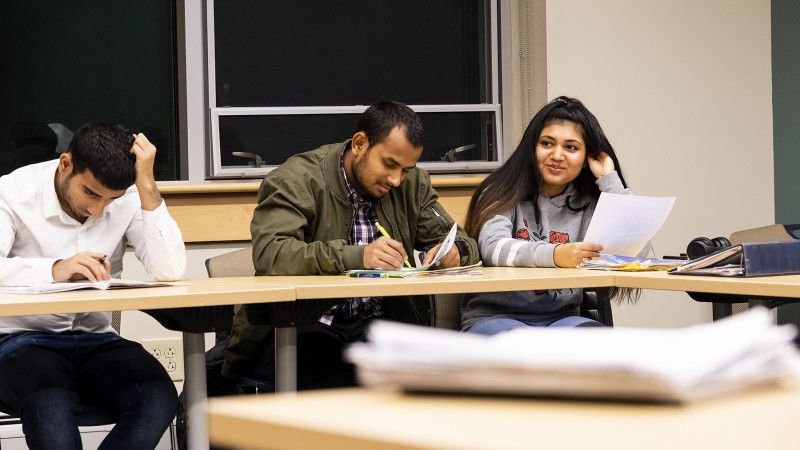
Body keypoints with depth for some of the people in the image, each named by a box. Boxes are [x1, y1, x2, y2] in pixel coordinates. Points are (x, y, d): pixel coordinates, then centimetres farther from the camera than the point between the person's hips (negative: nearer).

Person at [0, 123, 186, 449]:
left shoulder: (129, 199, 1)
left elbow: (170, 271, -13)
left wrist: (147, 184, -14)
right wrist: (54, 269, -36)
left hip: (96, 341, 4)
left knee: (159, 398, -28)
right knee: (51, 406, -38)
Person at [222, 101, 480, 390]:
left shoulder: (412, 184, 12)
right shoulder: (296, 179, -6)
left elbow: (465, 244, 16)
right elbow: (269, 254, -22)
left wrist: (454, 252, -11)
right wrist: (356, 256, -33)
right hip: (303, 330, -5)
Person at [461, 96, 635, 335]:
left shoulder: (589, 204, 11)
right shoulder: (501, 194, 3)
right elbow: (494, 248, -17)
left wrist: (609, 179, 1)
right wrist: (555, 255, -36)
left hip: (561, 317, 3)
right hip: (494, 317, -3)